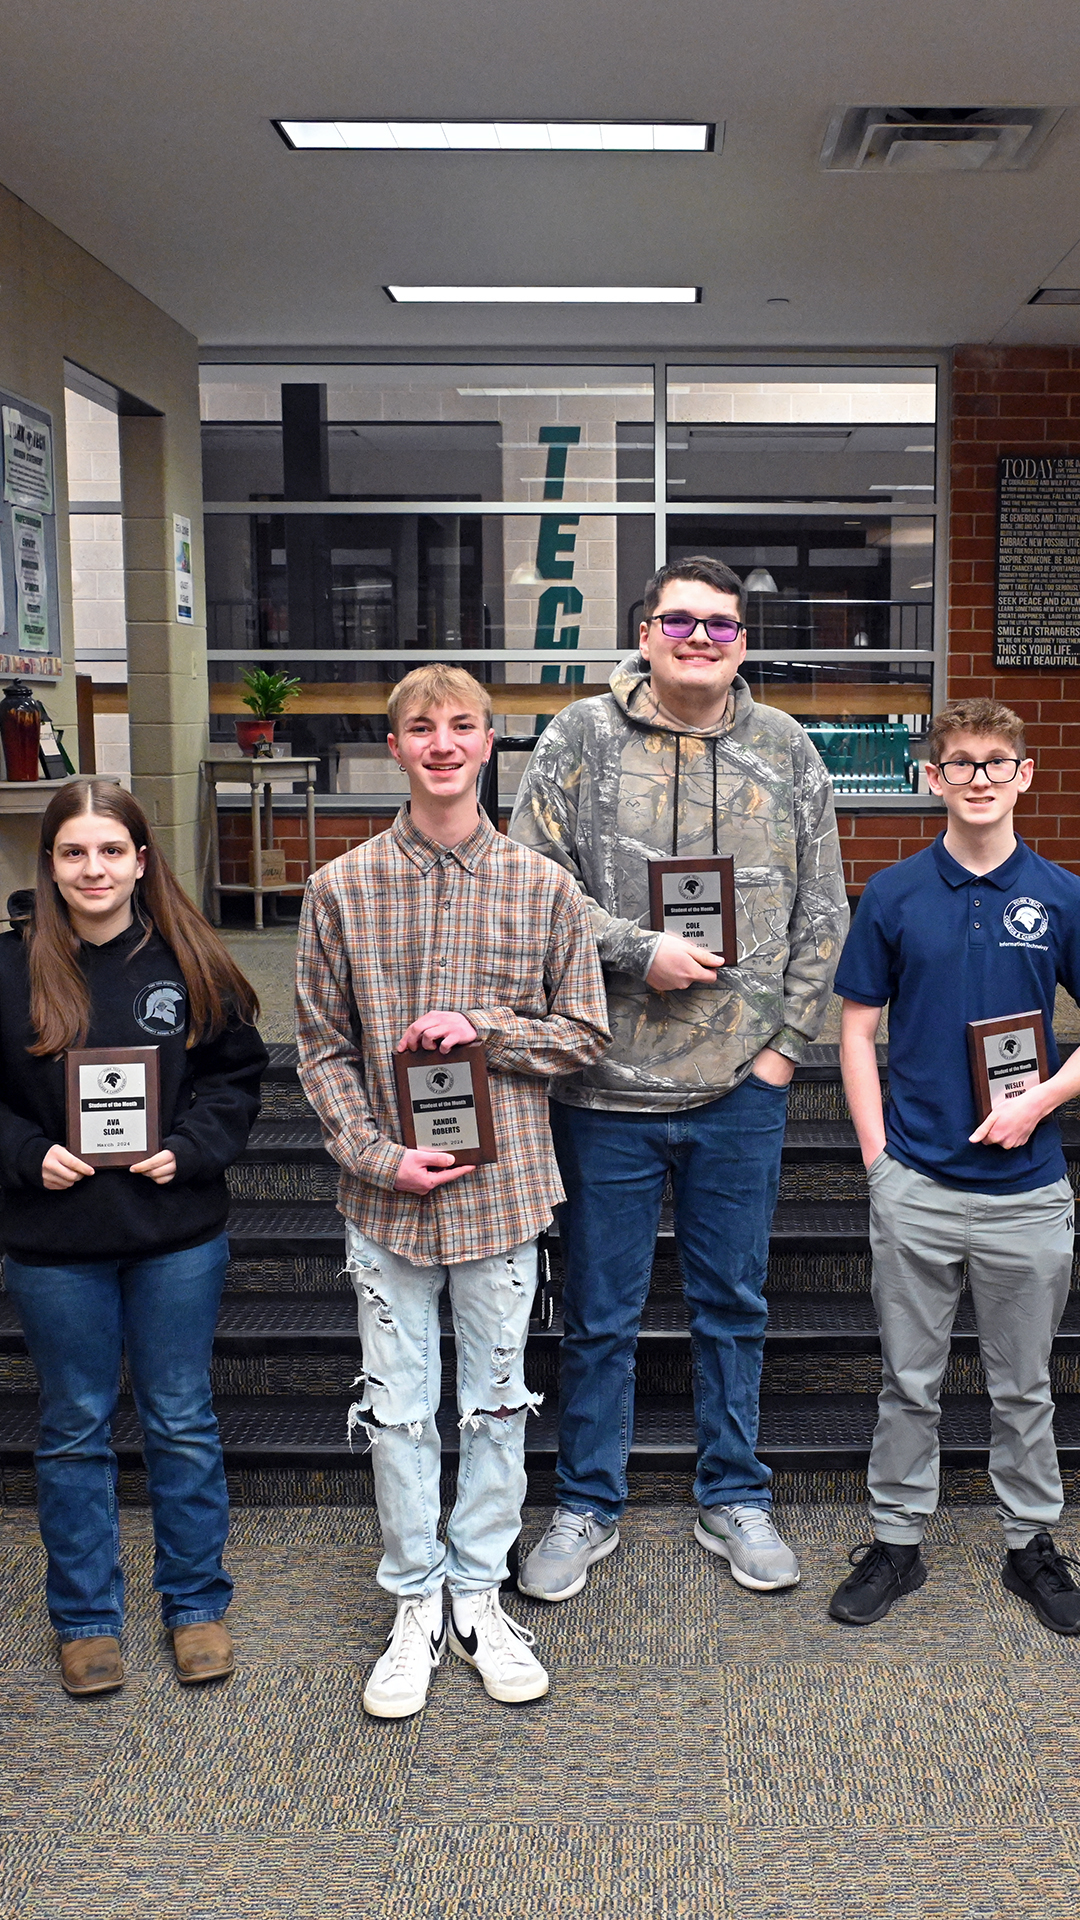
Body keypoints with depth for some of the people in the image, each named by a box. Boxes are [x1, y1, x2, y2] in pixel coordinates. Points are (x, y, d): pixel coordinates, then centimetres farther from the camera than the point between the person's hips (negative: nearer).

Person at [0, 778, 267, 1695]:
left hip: (177, 1235, 1)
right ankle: (86, 1617, 30)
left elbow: (238, 1073, 3)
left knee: (183, 1423, 12)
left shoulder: (189, 963, -2)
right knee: (75, 1431, 13)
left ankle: (197, 1603, 30)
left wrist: (190, 1147, -11)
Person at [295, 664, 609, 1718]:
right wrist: (377, 1155, -10)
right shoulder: (341, 888, -1)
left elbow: (583, 1034, 4)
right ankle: (415, 1602, 29)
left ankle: (480, 1595, 31)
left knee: (496, 1402, 13)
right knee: (397, 1408, 10)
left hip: (502, 1193, 0)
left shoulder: (542, 888, -1)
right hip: (386, 1198, 0)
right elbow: (321, 1048, 1)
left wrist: (483, 1026, -13)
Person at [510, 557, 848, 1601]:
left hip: (742, 1087, 2)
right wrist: (639, 952, -15)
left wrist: (786, 1040, 0)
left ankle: (733, 1498, 34)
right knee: (599, 1315, 11)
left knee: (733, 1305, 15)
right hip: (607, 1086, -2)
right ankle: (587, 1507, 29)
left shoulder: (787, 752, 5)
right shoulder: (580, 738, -2)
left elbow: (821, 912, 6)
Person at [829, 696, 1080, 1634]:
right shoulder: (894, 895, -1)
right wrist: (878, 1155, -4)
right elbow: (858, 1031, 3)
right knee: (911, 1381, 11)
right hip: (917, 1185, 0)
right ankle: (897, 1540, 26)